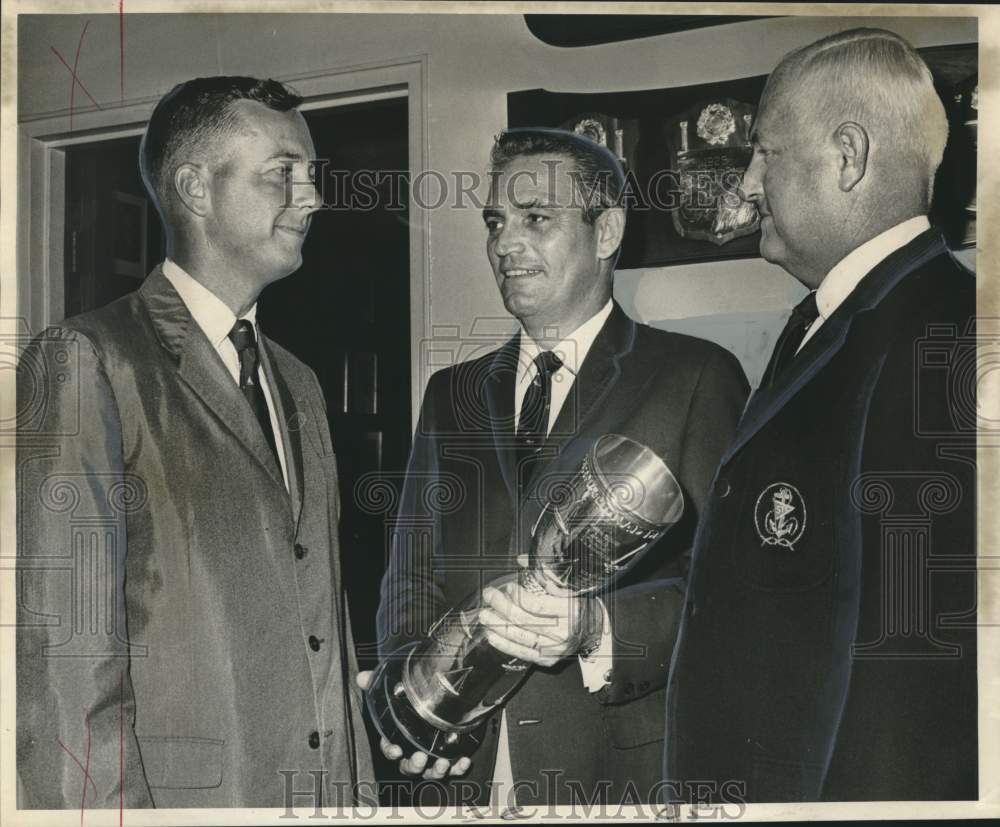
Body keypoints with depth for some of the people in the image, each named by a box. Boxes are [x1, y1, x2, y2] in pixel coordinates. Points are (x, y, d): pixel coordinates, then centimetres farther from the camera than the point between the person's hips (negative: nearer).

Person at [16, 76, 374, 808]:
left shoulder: (298, 384, 13)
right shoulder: (86, 361, -10)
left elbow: (326, 626, 13)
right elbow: (62, 658, -15)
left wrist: (359, 785, 9)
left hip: (329, 785, 7)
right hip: (179, 791, -6)